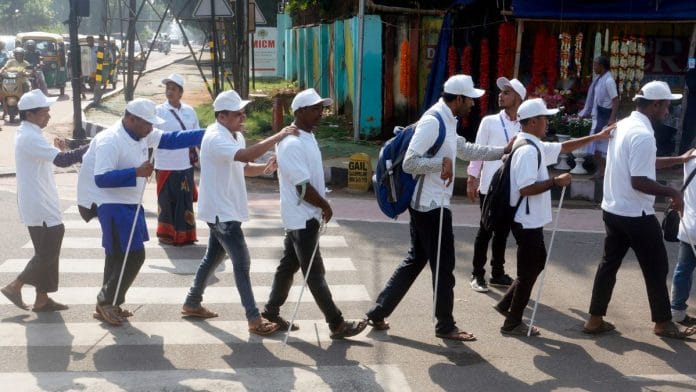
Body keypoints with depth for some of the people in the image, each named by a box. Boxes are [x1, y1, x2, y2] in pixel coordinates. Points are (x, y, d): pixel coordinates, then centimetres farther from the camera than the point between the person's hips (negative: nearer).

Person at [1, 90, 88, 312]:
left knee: (48, 251, 13)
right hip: (39, 207, -10)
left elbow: (46, 160, 22)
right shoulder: (29, 137, -19)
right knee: (47, 253, -4)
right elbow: (61, 160, -29)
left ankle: (42, 299, 19)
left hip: (41, 205, 10)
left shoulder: (28, 134, 14)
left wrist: (57, 150, 5)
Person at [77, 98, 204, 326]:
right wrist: (137, 172, -32)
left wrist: (207, 134, -2)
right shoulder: (110, 141, -22)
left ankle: (107, 304, 27)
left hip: (130, 204, 9)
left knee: (119, 256, 15)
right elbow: (101, 179, -28)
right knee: (133, 256, -8)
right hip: (113, 206, -9)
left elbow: (171, 139, 5)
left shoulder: (141, 135, 5)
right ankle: (106, 303, 7)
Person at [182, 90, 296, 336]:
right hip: (221, 211, -10)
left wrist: (266, 168, -4)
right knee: (242, 263, -8)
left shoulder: (236, 136, 9)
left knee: (213, 258, 20)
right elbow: (245, 155, -38)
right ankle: (254, 319, -3)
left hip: (227, 209, 10)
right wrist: (278, 137, -36)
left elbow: (243, 167, 16)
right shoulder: (216, 138, -22)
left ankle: (192, 304, 35)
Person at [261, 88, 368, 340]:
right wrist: (325, 206, -11)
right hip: (302, 218, -10)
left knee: (289, 265, 18)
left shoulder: (307, 136, 9)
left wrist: (321, 206, 13)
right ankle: (337, 324, 5)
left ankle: (271, 312, 30)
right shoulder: (292, 144, -22)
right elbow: (303, 186, -24)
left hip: (305, 216, 10)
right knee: (315, 273, -1)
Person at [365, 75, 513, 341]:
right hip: (431, 206, -10)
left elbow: (466, 150, 27)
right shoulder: (433, 121, -19)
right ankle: (445, 326, 18)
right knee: (443, 265, 2)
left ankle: (378, 313, 21)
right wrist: (442, 162, -26)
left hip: (428, 205, 10)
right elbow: (409, 163, -26)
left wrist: (503, 151, 25)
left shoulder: (447, 121, 13)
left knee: (416, 260, 16)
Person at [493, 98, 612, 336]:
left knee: (537, 263, 22)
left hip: (531, 220, 10)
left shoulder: (535, 146, 11)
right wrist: (555, 182, -20)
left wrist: (596, 137, 22)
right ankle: (512, 323, 13)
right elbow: (525, 188, -29)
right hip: (527, 221, -10)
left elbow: (563, 148, 23)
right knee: (528, 272, 2)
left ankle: (507, 304, 28)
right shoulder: (528, 150, -22)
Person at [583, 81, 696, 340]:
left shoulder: (623, 125, 8)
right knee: (656, 268, 8)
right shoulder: (643, 134, -22)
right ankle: (663, 323, 23)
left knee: (609, 263, 14)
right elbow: (639, 181, -27)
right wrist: (672, 192, -15)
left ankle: (595, 320, 18)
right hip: (636, 215, -9)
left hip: (613, 210, 9)